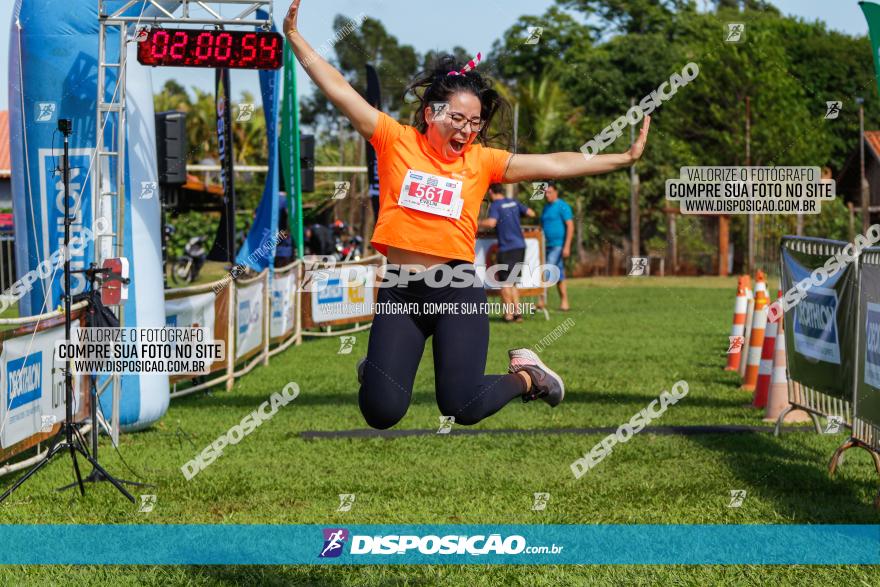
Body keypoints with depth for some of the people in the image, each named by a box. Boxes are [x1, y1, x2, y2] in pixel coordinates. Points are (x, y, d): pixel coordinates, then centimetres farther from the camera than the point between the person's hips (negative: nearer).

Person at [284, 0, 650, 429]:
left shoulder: (482, 161, 6)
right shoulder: (396, 141, 2)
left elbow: (555, 164, 5)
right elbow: (339, 90, 0)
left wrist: (625, 159, 1)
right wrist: (294, 38, -4)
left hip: (458, 289, 0)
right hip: (400, 291, 0)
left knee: (463, 408, -11)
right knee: (381, 411, -9)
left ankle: (525, 375, 22)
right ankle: (380, 367, 28)